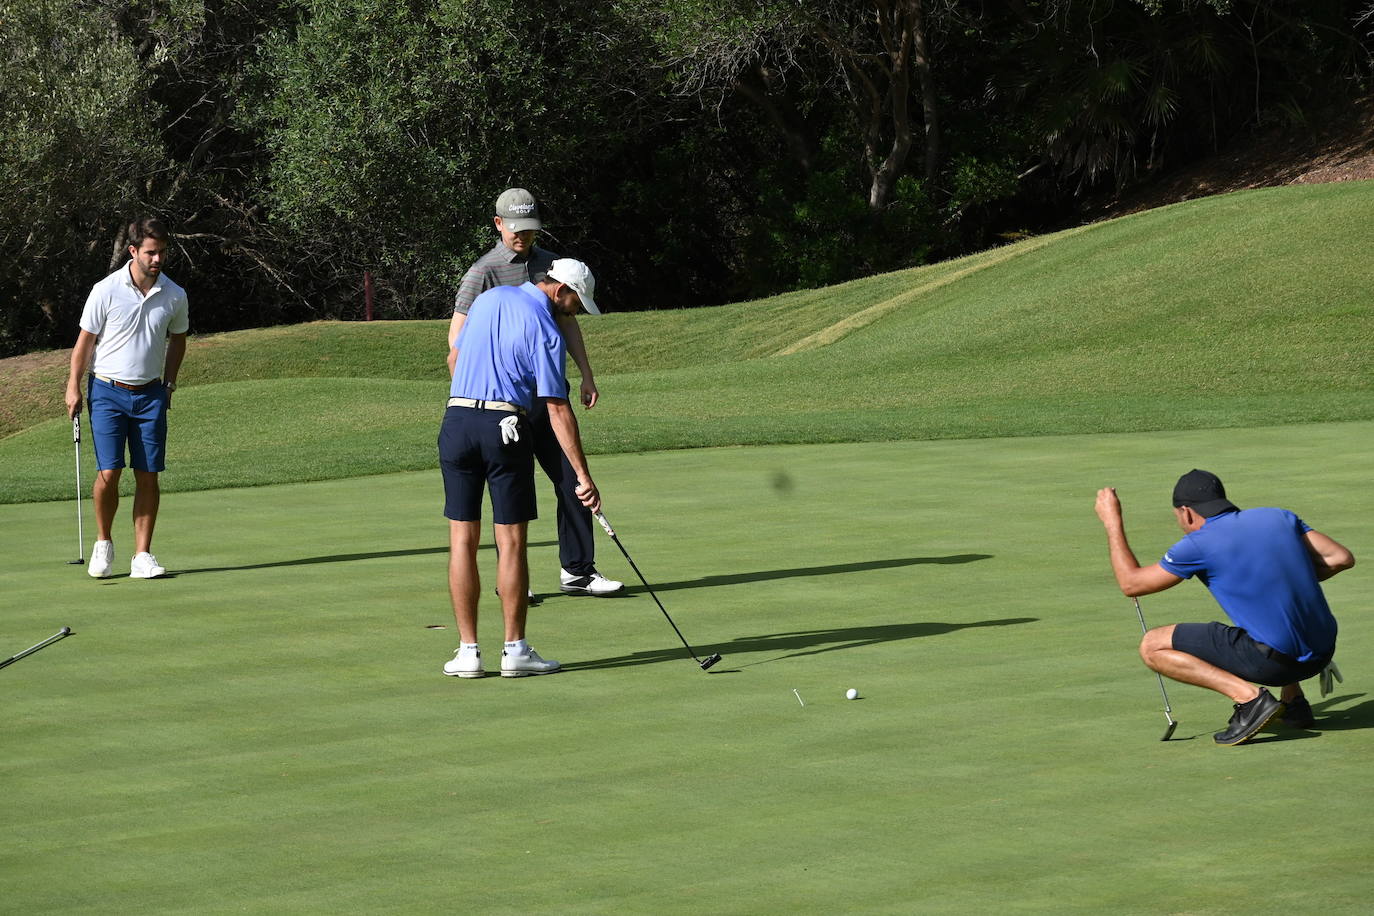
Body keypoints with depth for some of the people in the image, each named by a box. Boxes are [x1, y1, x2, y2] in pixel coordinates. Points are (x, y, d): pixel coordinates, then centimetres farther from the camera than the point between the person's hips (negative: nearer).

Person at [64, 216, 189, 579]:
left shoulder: (174, 296, 0)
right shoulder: (106, 291, -9)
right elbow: (85, 340, 0)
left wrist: (169, 383, 14)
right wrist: (73, 387, -2)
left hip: (150, 395, 3)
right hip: (107, 392, -3)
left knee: (148, 476, -2)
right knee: (108, 473, -10)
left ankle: (142, 556, 4)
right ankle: (103, 543, 12)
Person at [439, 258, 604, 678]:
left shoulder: (488, 298, 12)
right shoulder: (546, 331, -6)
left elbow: (456, 359, 21)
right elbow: (558, 410, -11)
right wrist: (583, 476, -10)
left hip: (457, 421, 5)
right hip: (505, 427, -5)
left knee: (463, 539, 4)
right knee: (511, 541, 2)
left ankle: (468, 651, 3)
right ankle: (515, 650, 4)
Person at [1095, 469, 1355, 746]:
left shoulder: (1198, 544, -4)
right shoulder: (1281, 518, 11)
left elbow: (1131, 583, 5)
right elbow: (1342, 558, 10)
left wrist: (1112, 522, 16)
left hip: (1272, 661, -7)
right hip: (1320, 654, 7)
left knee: (1153, 647, 2)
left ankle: (1249, 696, -9)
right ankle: (1293, 700, 22)